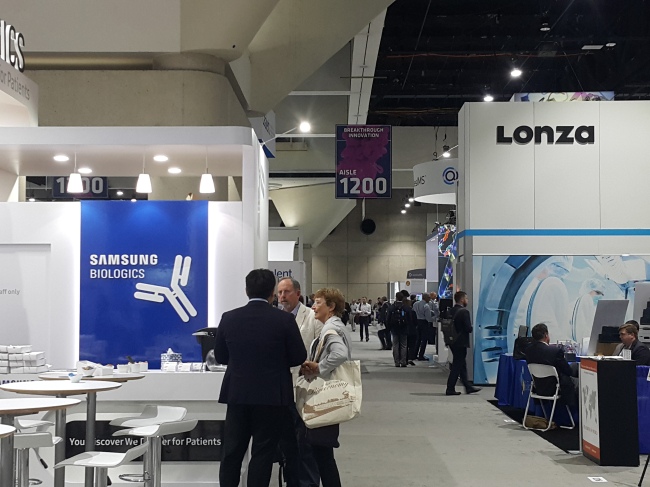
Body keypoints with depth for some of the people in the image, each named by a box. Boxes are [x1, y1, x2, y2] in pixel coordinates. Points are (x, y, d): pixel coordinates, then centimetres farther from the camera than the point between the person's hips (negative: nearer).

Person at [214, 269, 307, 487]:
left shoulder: (229, 318, -2)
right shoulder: (284, 319, -11)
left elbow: (220, 357, 7)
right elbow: (299, 357, -4)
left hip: (237, 394, 3)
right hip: (272, 396, -3)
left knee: (231, 451, 11)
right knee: (262, 453, 4)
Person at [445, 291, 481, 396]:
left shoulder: (450, 311, 6)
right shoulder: (464, 312, -16)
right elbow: (468, 328, -18)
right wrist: (472, 328, 1)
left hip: (452, 342, 8)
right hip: (461, 343, -8)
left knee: (462, 365, 16)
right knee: (457, 365, 0)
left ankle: (468, 387, 24)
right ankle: (450, 389, 2)